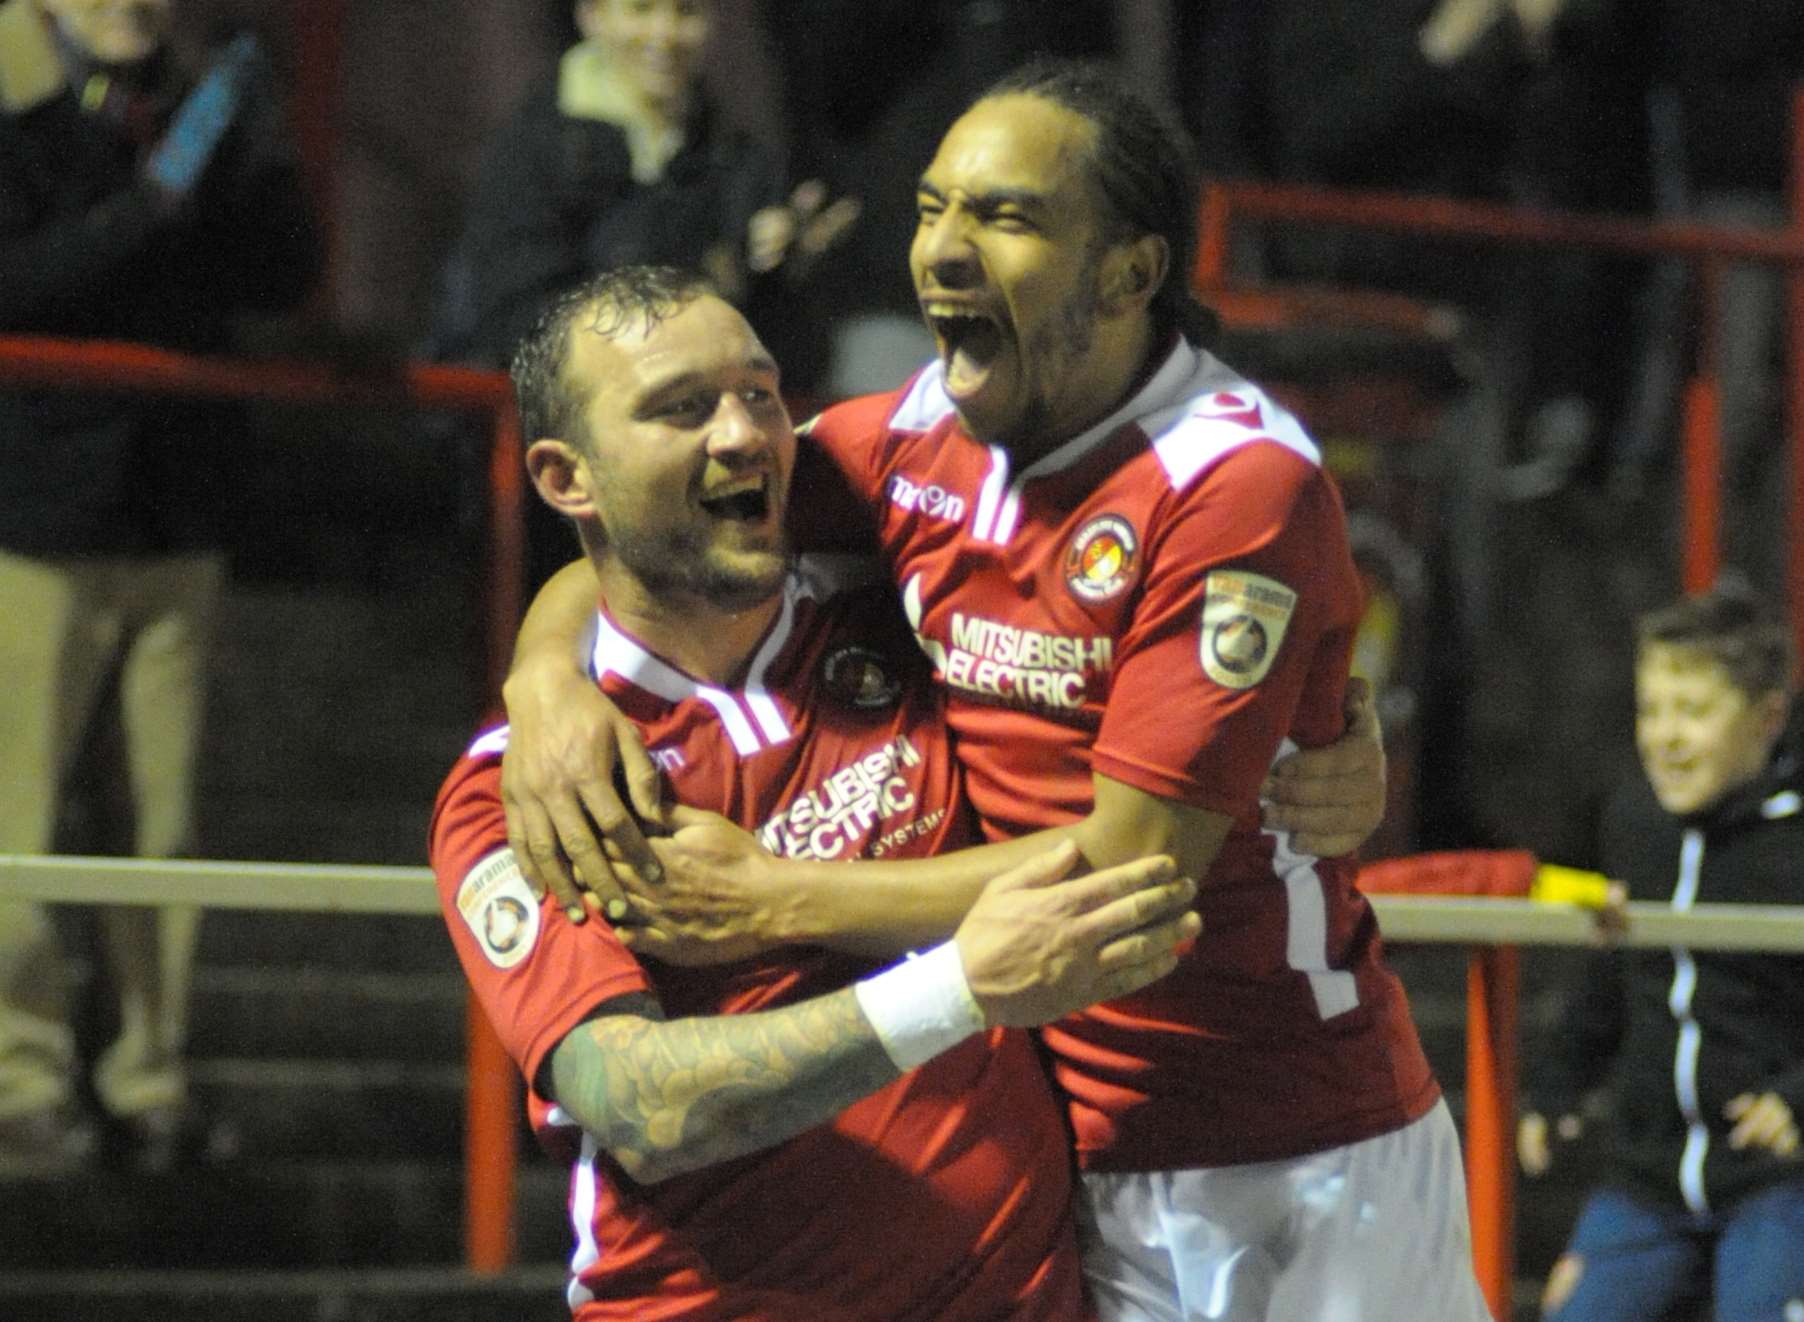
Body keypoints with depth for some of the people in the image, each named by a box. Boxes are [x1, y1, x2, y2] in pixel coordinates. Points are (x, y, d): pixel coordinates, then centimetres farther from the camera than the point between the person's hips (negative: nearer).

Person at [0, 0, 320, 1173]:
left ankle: (150, 1085, 8)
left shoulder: (196, 124, 11)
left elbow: (286, 278, 5)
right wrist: (153, 201, -22)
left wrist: (259, 161, -10)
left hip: (173, 529, 4)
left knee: (164, 821, 2)